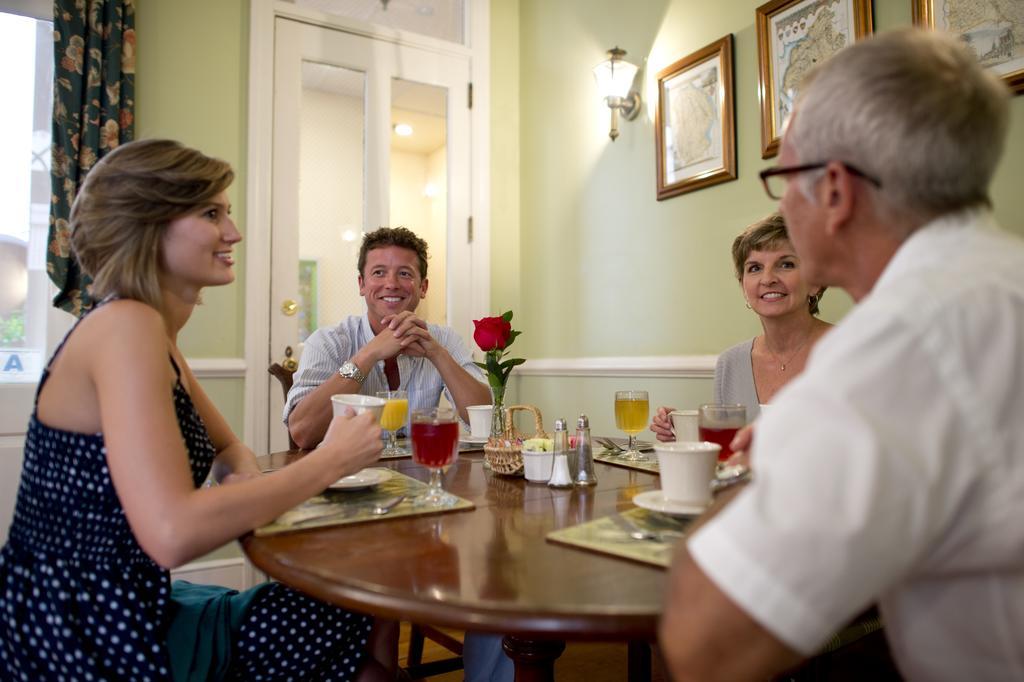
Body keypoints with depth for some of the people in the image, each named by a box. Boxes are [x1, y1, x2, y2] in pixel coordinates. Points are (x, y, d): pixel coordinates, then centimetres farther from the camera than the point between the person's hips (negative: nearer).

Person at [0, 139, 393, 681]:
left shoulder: (154, 333, 7)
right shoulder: (126, 326, -22)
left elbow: (228, 447, 15)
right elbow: (173, 533, -32)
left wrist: (245, 479, -8)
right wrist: (329, 461, -22)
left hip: (117, 610, 8)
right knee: (356, 634, 1)